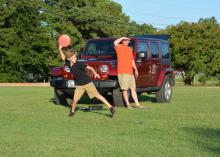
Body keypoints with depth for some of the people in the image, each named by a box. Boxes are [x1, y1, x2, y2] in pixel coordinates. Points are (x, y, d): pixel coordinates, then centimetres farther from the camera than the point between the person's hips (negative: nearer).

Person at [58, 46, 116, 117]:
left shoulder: (79, 64, -18)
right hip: (79, 85, 5)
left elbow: (89, 68, -25)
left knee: (97, 95, -7)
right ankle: (72, 111, 22)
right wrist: (60, 49, 7)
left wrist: (95, 73, -42)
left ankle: (111, 107, -6)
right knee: (75, 99, -3)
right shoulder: (69, 63, -1)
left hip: (88, 83, -5)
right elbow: (63, 58, 16)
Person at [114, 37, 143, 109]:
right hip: (123, 72, -7)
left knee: (133, 88, 8)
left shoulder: (129, 49, 21)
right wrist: (122, 37, -12)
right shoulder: (119, 47, 0)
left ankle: (137, 104, 11)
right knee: (125, 89, -4)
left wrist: (135, 69, 21)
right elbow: (115, 42, -24)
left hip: (130, 72, 7)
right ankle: (127, 104, 3)